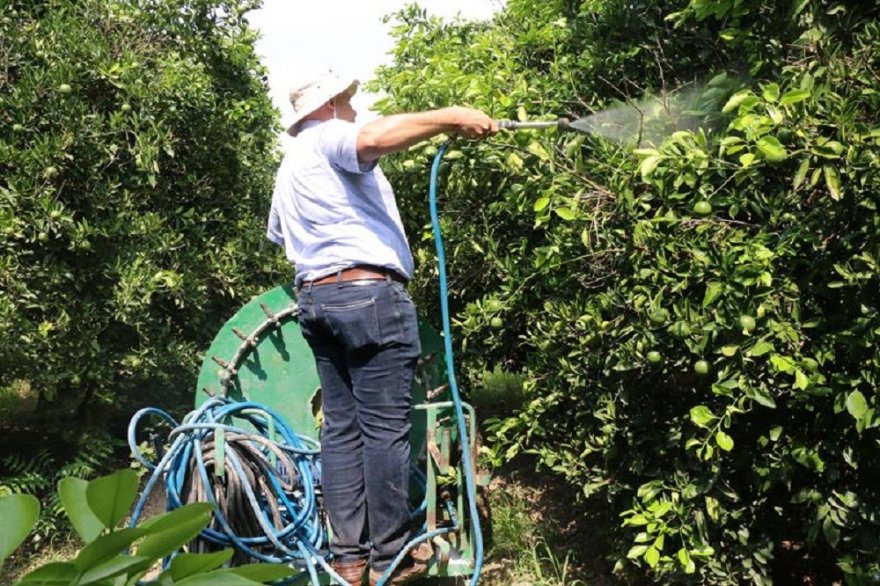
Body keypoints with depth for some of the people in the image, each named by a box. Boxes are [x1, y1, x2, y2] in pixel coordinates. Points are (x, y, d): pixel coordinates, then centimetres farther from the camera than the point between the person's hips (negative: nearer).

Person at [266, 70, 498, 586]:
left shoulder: (289, 167, 27)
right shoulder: (329, 138, -1)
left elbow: (279, 233, 36)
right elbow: (373, 138, -25)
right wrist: (450, 117, -22)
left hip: (315, 297, 9)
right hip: (369, 293, -9)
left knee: (341, 427, 8)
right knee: (385, 428, -4)